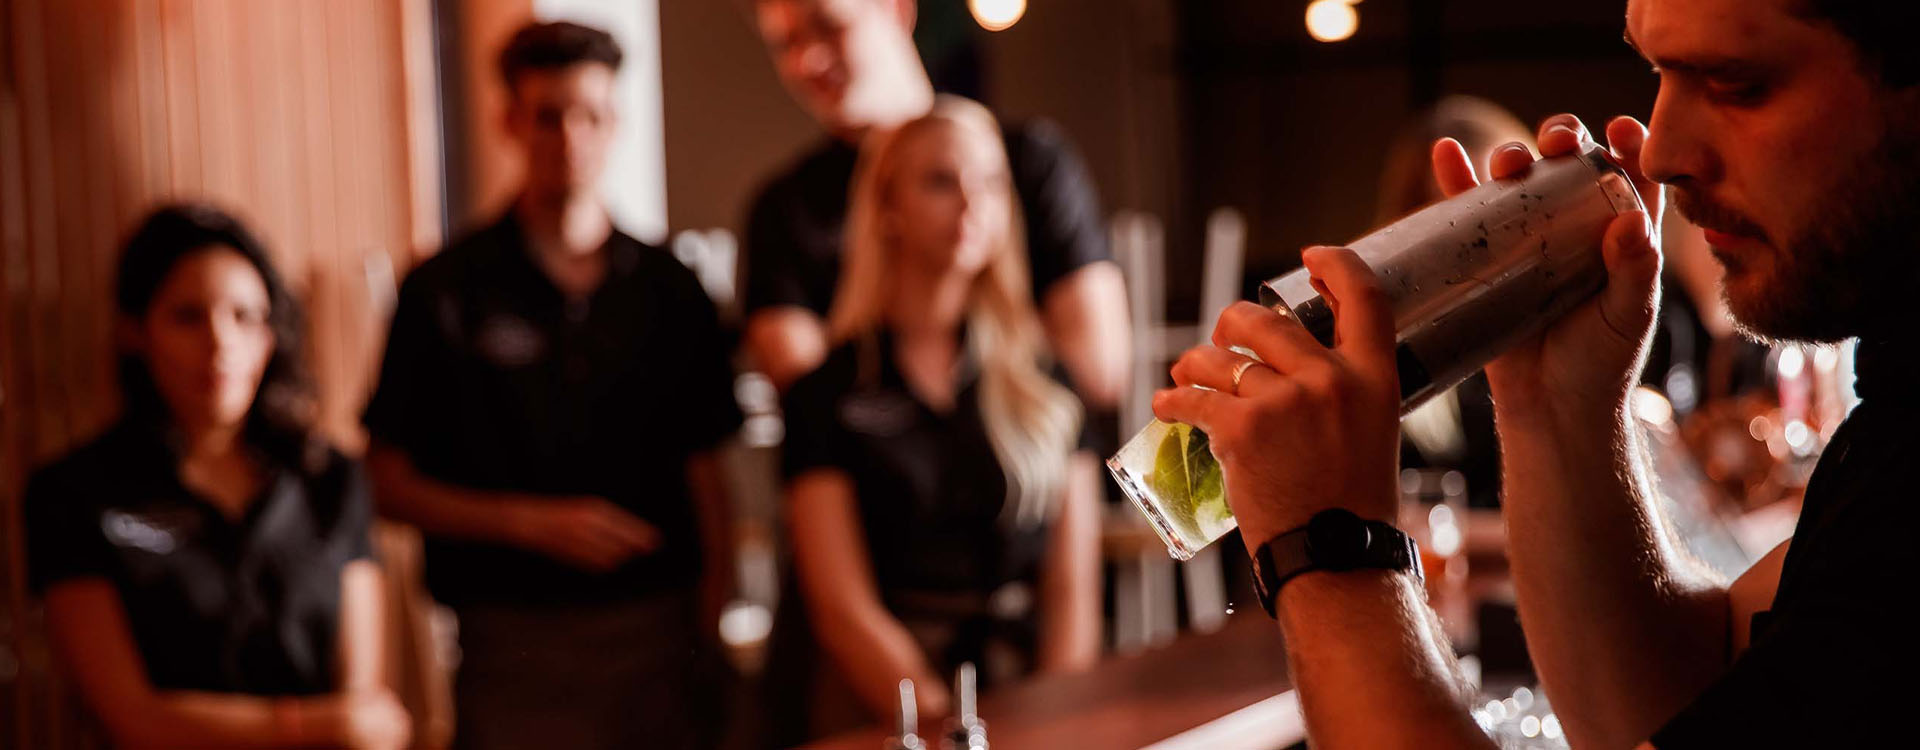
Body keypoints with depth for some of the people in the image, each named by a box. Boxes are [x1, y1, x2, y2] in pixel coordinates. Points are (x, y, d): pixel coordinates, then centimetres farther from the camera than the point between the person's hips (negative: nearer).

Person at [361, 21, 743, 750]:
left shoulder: (668, 289, 8)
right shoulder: (445, 292, 1)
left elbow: (704, 474, 8)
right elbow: (390, 484, 0)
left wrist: (714, 638, 0)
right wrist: (532, 522, -11)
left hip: (658, 634, 2)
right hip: (514, 638, -2)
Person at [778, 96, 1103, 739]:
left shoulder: (1046, 377, 12)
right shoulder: (828, 392, 5)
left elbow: (1072, 586, 8)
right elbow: (842, 606, -3)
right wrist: (946, 727, -14)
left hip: (1030, 692, 2)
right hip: (880, 704, -2)